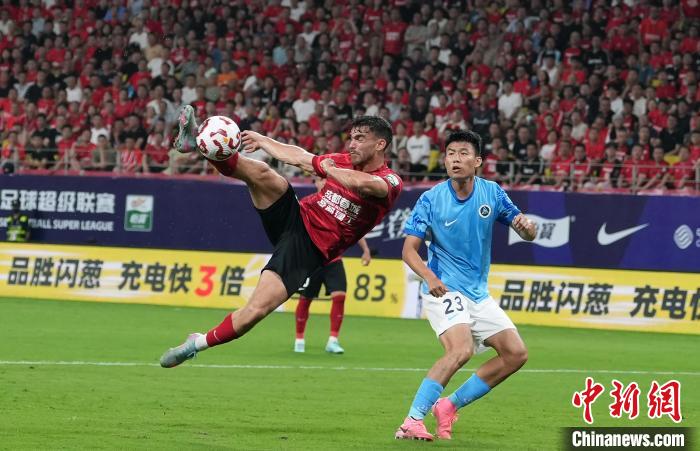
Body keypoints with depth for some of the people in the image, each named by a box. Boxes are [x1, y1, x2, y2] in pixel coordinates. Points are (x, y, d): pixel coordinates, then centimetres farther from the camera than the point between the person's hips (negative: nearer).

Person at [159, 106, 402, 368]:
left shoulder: (390, 182, -10)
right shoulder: (346, 162, 10)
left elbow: (363, 184, -34)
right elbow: (298, 157, 25)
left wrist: (325, 167, -21)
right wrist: (263, 140, 32)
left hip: (309, 249, -6)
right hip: (296, 216, 6)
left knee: (255, 312, -16)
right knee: (261, 173, -23)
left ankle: (198, 344, 3)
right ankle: (196, 142, -30)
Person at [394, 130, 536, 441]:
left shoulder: (492, 193, -2)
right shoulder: (431, 200, -12)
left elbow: (527, 234, 5)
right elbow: (409, 249, -13)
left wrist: (527, 226, -21)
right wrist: (429, 277, -33)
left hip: (478, 293, 6)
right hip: (443, 289, -6)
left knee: (516, 353, 0)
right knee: (461, 349, -29)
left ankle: (450, 405, 9)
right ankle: (412, 422, -29)